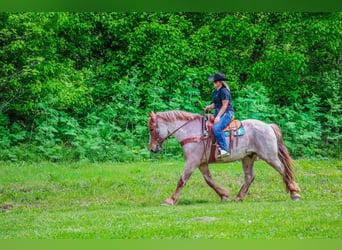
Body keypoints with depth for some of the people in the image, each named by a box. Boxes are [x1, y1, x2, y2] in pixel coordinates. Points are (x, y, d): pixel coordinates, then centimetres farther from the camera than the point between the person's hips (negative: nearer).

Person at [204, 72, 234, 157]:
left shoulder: (224, 91, -13)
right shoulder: (216, 91, 16)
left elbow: (225, 105, -17)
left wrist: (218, 117, -22)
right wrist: (210, 107, 2)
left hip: (227, 113, -11)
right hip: (218, 112, 11)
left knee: (216, 127, -32)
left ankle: (224, 149, -33)